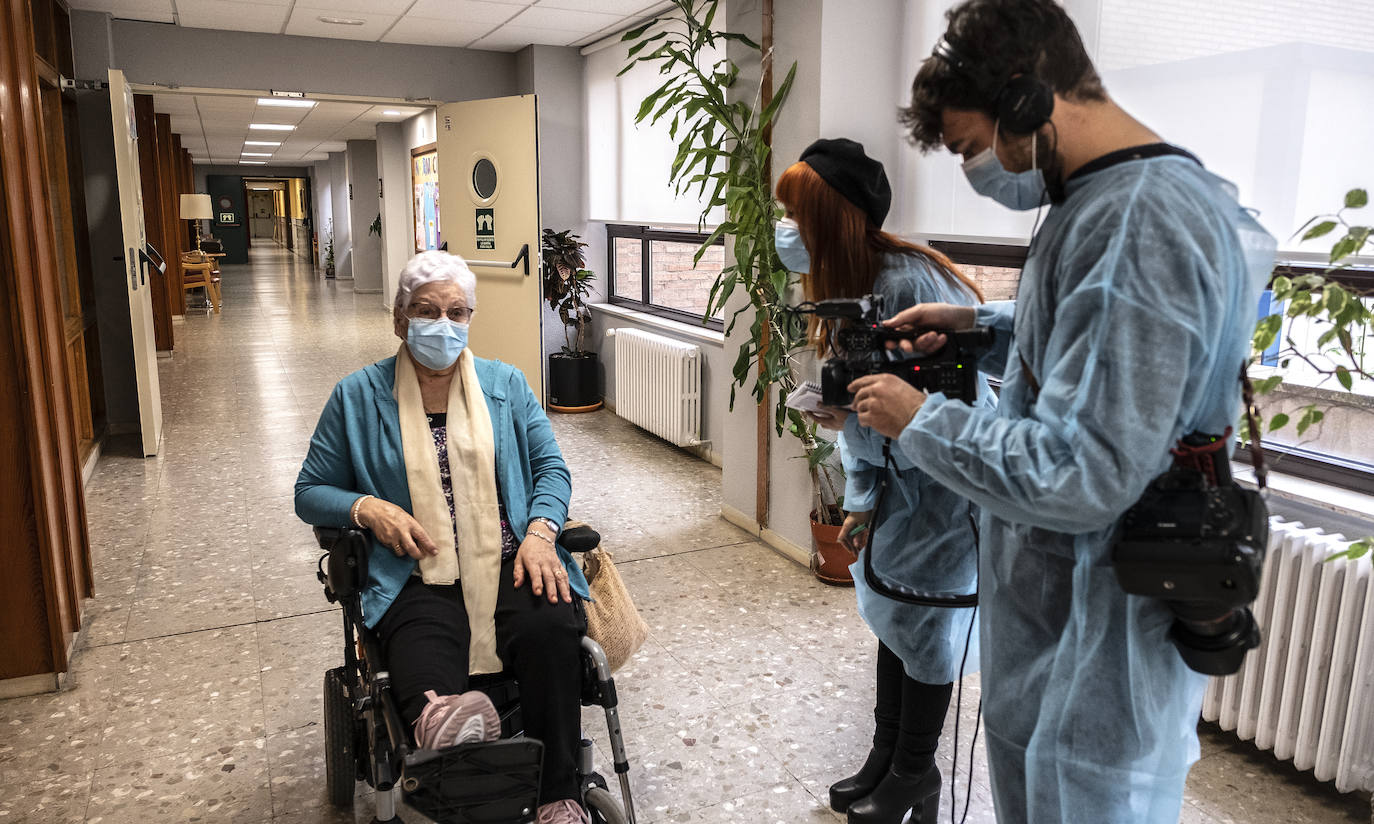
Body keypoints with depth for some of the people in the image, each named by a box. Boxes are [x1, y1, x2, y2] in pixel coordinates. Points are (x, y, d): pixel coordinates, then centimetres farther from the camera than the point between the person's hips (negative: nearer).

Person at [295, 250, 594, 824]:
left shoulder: (505, 384, 14)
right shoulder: (358, 396, 10)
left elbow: (551, 468, 13)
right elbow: (311, 493, 14)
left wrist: (540, 531, -8)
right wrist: (366, 508, -8)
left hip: (509, 564, 0)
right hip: (419, 579, 1)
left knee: (553, 631, -30)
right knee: (427, 679, -32)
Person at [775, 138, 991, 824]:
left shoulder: (909, 283, -27)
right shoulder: (847, 285, 2)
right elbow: (856, 402, 6)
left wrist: (860, 421, -32)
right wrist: (861, 500, 5)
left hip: (945, 484, -8)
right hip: (898, 479, 8)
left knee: (923, 629, 5)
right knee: (889, 614, 16)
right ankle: (885, 757, 35)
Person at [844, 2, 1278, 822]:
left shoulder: (1138, 226, -28)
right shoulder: (1123, 196, 5)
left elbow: (1081, 475, -31)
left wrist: (923, 420, -18)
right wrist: (981, 326, 7)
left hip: (1103, 641, -10)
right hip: (1057, 605, 10)